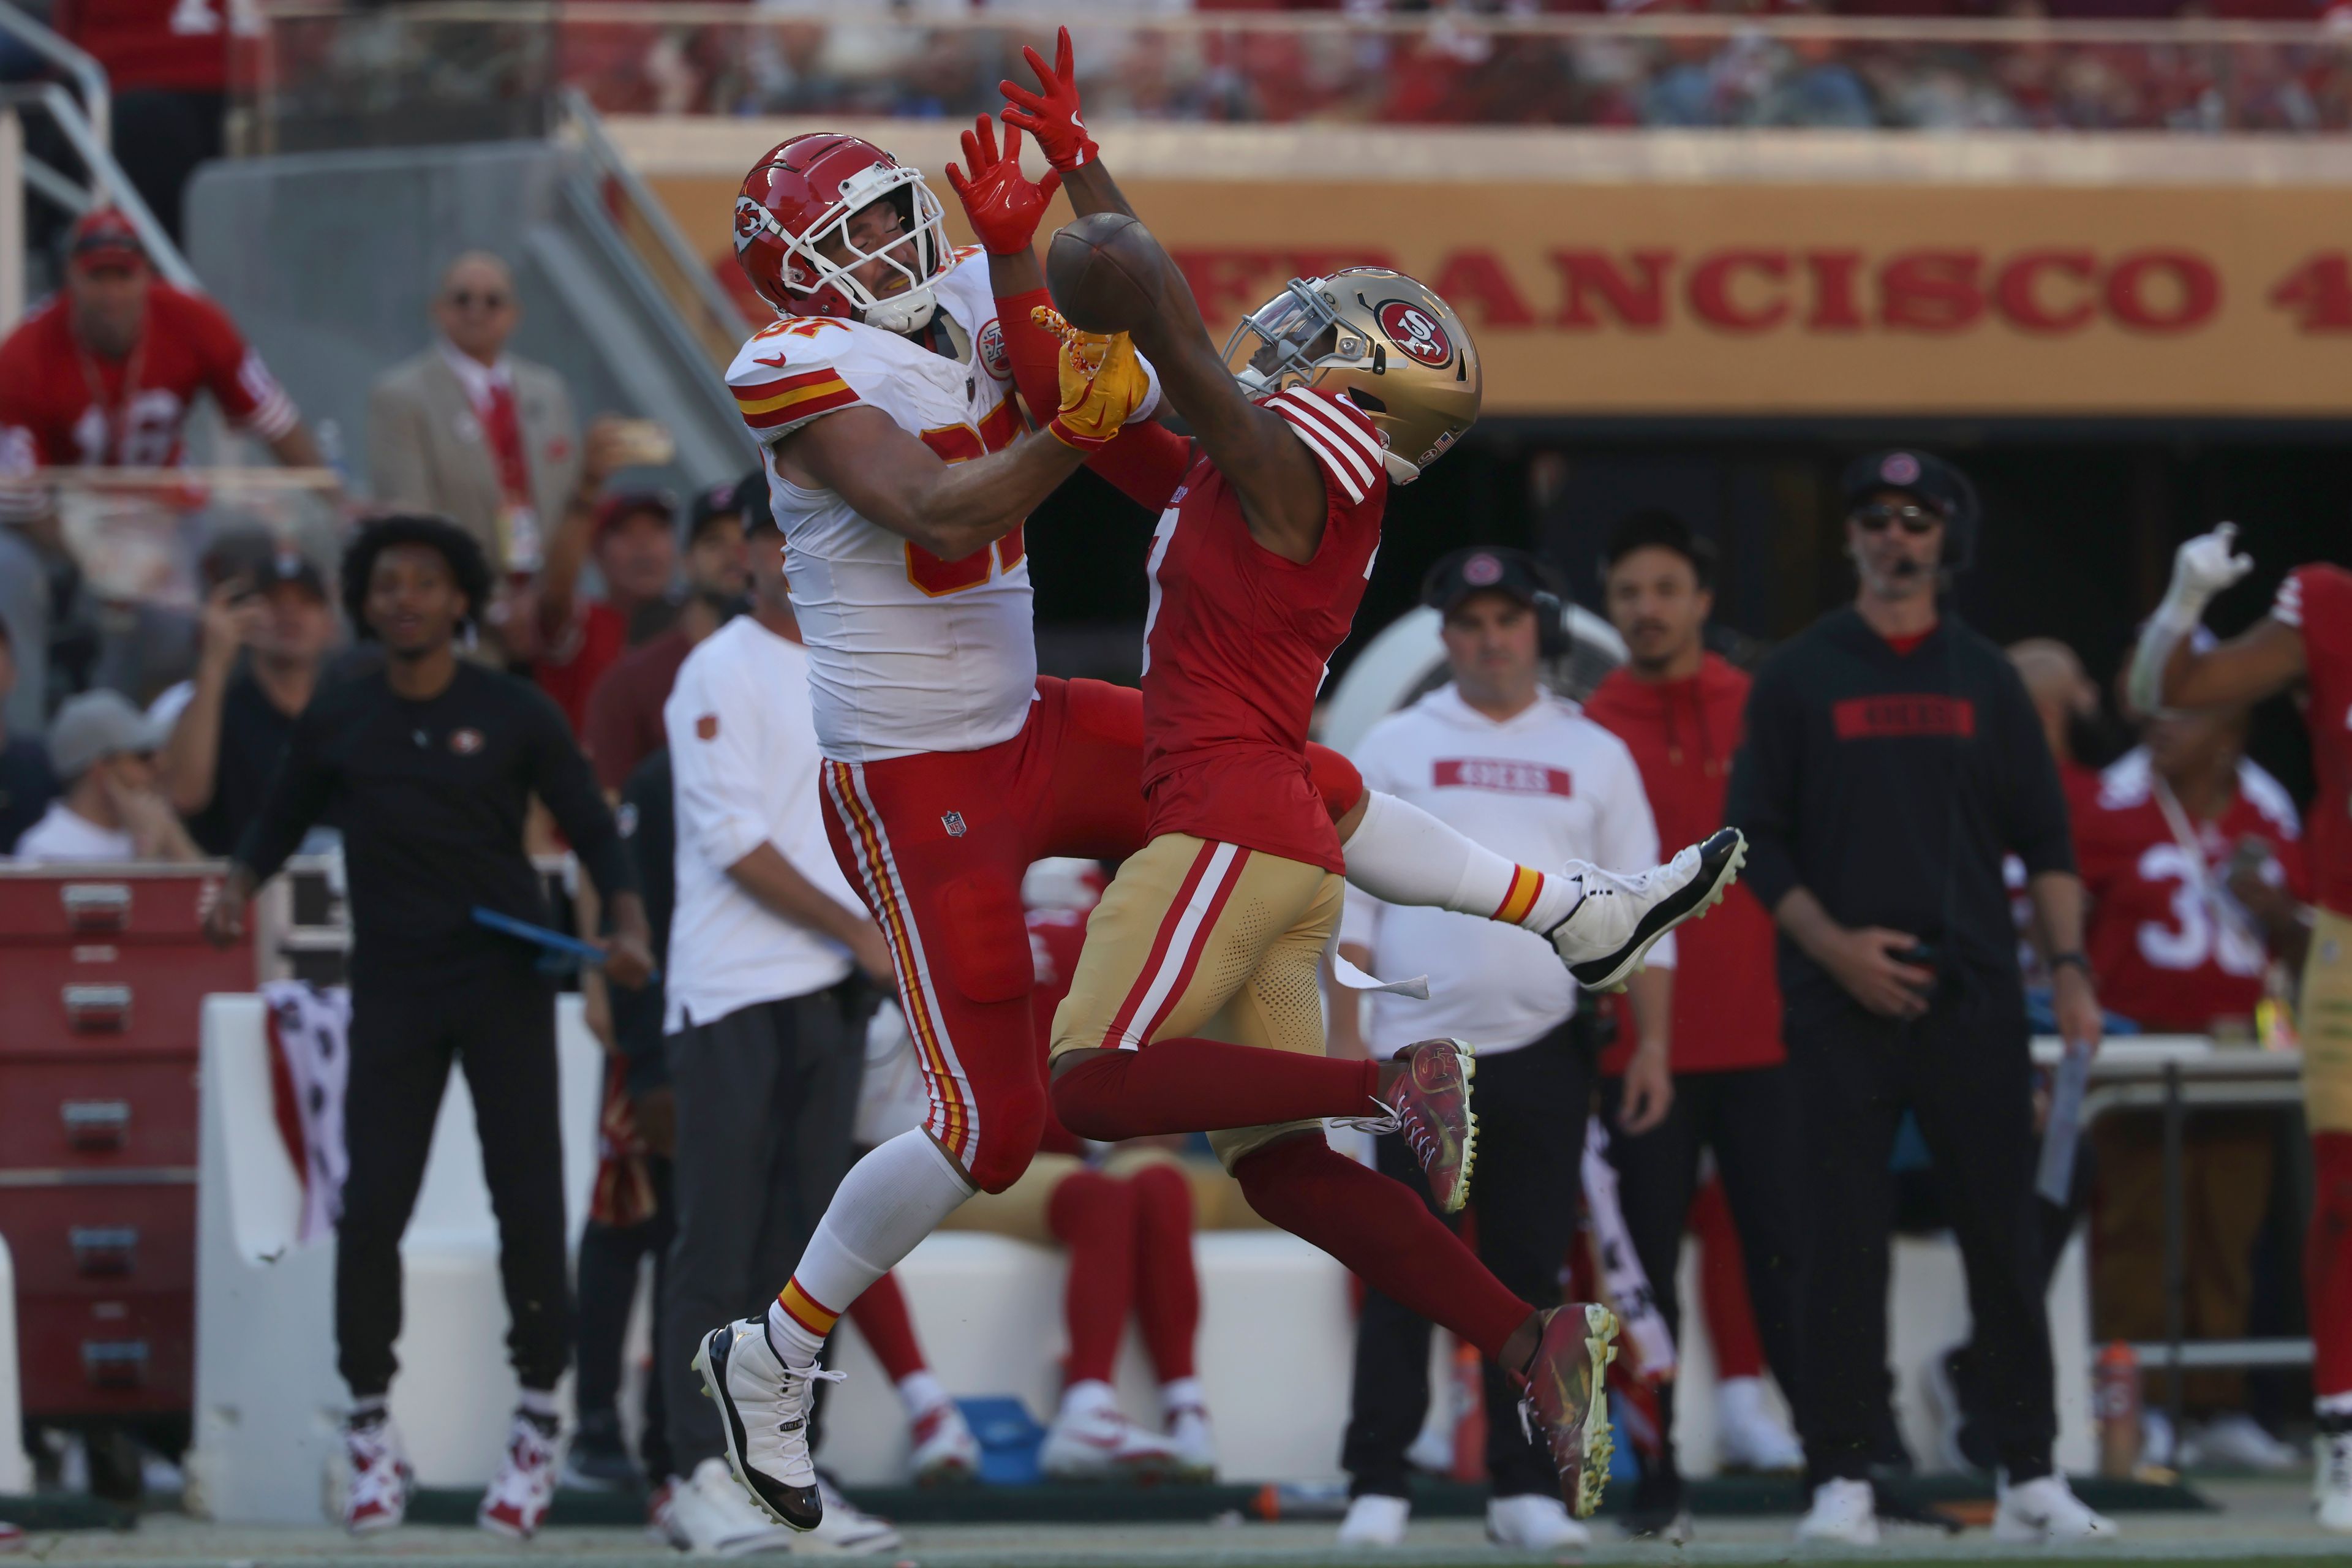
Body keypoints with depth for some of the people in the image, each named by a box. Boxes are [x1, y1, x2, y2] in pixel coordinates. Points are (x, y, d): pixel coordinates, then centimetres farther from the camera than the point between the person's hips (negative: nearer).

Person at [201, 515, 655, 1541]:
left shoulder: (514, 716, 1)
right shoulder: (336, 723, 5)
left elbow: (593, 832, 2)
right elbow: (278, 823, 18)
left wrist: (627, 928, -14)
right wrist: (237, 890, -3)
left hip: (506, 982, -1)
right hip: (393, 985, 1)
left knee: (528, 1205, -4)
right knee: (370, 1209, -6)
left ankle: (536, 1427, 7)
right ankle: (370, 1431, 5)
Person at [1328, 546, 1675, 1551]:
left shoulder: (1594, 756, 11)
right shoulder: (1395, 750, 8)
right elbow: (1350, 901, 4)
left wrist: (1652, 1043, 1)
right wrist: (1345, 1033, -5)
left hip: (1546, 1053, 1)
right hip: (1422, 1052, -1)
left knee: (1530, 1271, 3)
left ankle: (1524, 1488, 7)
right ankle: (1377, 1487, -4)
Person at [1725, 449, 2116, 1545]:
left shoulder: (1985, 680, 12)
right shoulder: (1798, 677, 6)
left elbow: (2044, 841, 12)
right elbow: (1755, 838, 3)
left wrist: (2069, 967, -1)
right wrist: (1831, 943, -9)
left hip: (1974, 1001, 2)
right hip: (1841, 1004, -2)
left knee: (2005, 1236, -1)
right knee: (1844, 1239, -4)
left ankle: (2030, 1477, 3)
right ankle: (1841, 1479, 0)